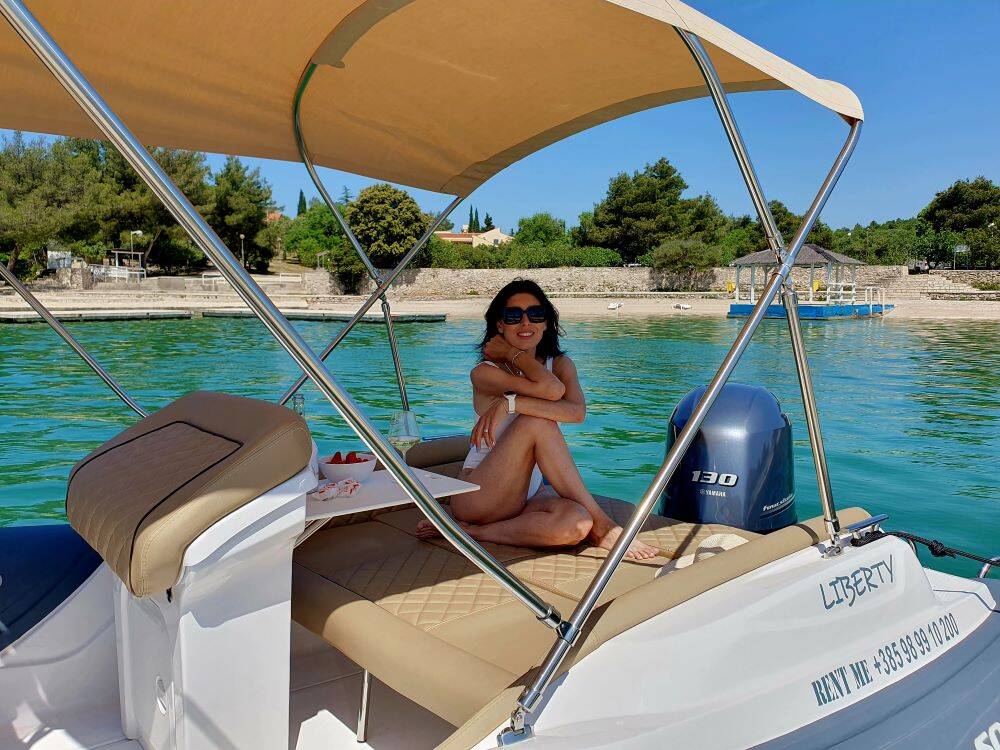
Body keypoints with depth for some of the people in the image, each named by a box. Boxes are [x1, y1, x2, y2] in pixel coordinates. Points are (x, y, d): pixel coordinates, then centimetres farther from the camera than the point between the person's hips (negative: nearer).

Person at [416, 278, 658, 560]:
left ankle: (476, 532, -15)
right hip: (479, 495, -3)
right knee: (537, 422, -30)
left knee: (576, 524, -33)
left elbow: (577, 411, -17)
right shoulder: (485, 372, -7)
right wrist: (513, 354, -10)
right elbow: (551, 389, -25)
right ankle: (601, 524, -24)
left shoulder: (561, 364, 7)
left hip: (530, 493, 4)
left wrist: (509, 404, -24)